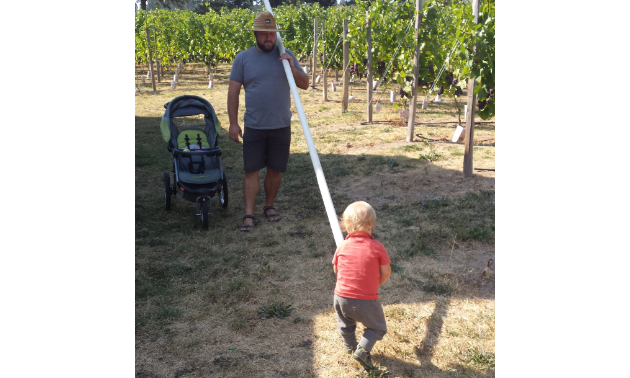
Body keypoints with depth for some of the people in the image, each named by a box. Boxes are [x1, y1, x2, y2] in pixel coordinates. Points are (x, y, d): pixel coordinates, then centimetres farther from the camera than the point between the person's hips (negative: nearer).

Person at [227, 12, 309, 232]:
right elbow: (233, 92, 1)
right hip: (253, 128, -1)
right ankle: (249, 215, 6)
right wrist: (233, 123, -4)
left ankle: (269, 206, 29)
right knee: (251, 171, -1)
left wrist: (293, 69, -16)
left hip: (281, 127, 2)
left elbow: (305, 85, 4)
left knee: (275, 170, 10)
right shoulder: (243, 58, 0)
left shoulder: (285, 56, 4)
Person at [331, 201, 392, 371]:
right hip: (366, 301, -3)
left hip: (341, 297, 3)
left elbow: (335, 270, 7)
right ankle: (362, 350, 3)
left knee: (345, 325, 32)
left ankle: (350, 347, 49)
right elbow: (386, 272, -7)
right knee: (377, 328, 20)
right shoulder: (377, 247, -12)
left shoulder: (342, 246, -5)